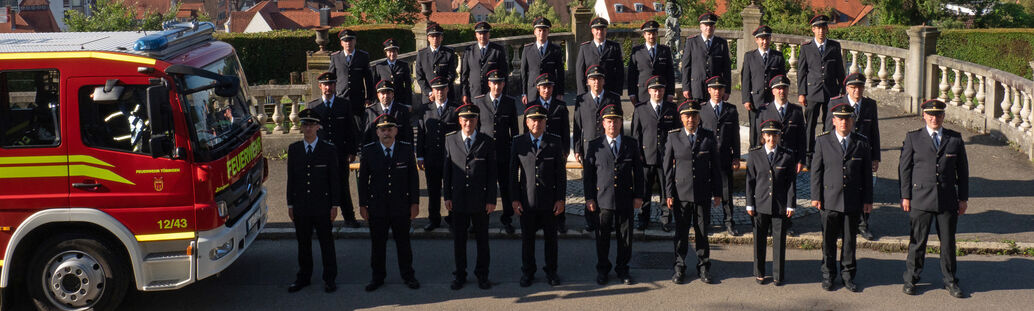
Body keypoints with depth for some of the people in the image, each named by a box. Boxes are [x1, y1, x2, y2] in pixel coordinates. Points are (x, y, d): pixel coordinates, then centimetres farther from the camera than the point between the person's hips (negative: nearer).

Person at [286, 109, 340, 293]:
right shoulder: (293, 149, 5)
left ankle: (329, 279, 14)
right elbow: (291, 178, 8)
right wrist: (290, 204, 5)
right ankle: (303, 277, 23)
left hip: (322, 205, -2)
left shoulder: (329, 149, -2)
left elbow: (335, 179, -1)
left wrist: (335, 205, -5)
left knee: (326, 242, 4)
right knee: (303, 243, 11)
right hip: (301, 206, 2)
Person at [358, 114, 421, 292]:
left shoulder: (406, 149, -1)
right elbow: (363, 180, 2)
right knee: (377, 244, 9)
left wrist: (415, 202, -1)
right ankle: (378, 277, 23)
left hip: (401, 207, 0)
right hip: (377, 207, 0)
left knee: (403, 242, 11)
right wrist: (363, 205, 0)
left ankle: (408, 275, 26)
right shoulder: (368, 151, -2)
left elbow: (413, 177, 2)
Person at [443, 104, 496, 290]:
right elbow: (447, 170, 5)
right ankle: (460, 276, 20)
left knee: (482, 238, 9)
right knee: (459, 239, 8)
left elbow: (492, 173, 0)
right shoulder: (450, 140, 3)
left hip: (480, 200, -1)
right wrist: (447, 196, 1)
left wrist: (491, 199, -4)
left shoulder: (487, 142, -1)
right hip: (458, 198, 1)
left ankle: (482, 275, 22)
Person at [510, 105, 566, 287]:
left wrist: (561, 199, -3)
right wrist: (515, 199, -2)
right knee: (527, 238, 8)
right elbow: (513, 173, 3)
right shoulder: (518, 143, 1)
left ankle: (551, 271, 23)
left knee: (551, 237, 9)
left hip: (549, 201, 0)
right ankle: (528, 272, 22)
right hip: (527, 201, 0)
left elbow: (561, 173, 2)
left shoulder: (554, 142, 0)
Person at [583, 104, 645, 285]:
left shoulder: (631, 144, 6)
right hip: (602, 200, -1)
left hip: (625, 200, 1)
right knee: (602, 237, 6)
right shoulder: (594, 146, 2)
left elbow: (638, 172, 8)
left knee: (625, 236, 7)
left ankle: (622, 269, 21)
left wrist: (638, 196, 3)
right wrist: (589, 198, -3)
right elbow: (587, 174, 3)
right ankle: (602, 270, 21)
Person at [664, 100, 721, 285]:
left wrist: (717, 193, 4)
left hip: (703, 194, 0)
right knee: (681, 232, 5)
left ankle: (703, 268, 19)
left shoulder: (709, 137, 2)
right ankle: (679, 268, 17)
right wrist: (669, 193, -1)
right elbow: (668, 167, 3)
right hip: (681, 193, 0)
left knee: (702, 232, 6)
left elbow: (715, 166, 6)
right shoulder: (674, 138, 1)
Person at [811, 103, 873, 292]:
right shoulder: (823, 141, 2)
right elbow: (816, 170, 2)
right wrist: (816, 196, -3)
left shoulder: (862, 143, 5)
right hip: (830, 199, -1)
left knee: (850, 240, 8)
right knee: (829, 240, 6)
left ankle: (848, 275, 20)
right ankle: (828, 275, 19)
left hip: (853, 201, 1)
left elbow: (867, 173, 7)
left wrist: (868, 199, 4)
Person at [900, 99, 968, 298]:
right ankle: (911, 279, 18)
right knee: (918, 241, 4)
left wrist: (963, 198, 7)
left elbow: (962, 170, 11)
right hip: (920, 199, -2)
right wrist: (905, 196, -3)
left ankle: (950, 281, 21)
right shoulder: (913, 138, 3)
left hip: (948, 200, 2)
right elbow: (904, 168, 3)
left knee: (948, 242, 8)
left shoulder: (955, 139, 7)